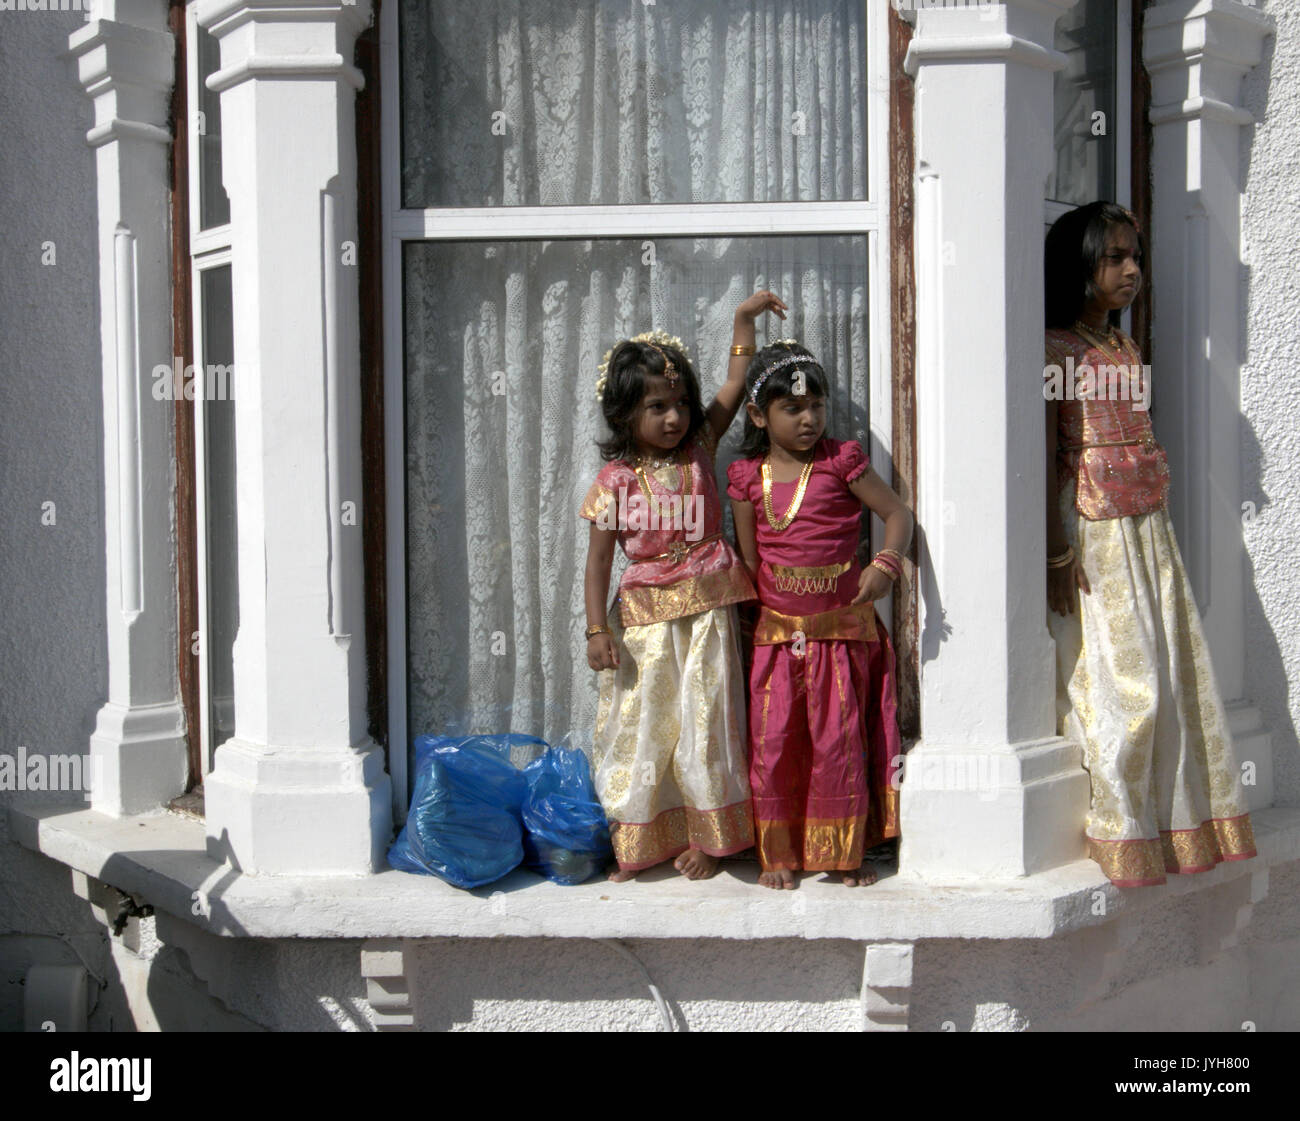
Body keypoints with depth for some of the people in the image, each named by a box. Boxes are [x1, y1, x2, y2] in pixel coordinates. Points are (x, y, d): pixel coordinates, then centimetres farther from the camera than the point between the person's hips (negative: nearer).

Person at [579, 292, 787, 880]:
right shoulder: (615, 480, -5)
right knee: (640, 722, 6)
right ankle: (637, 842, 21)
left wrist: (745, 318, 2)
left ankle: (708, 837, 20)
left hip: (705, 611, 1)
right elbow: (599, 557, -2)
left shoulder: (699, 450, 1)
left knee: (703, 721, 5)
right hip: (645, 616, -1)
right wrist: (597, 629, -8)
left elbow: (735, 385, 6)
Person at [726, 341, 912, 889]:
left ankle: (846, 850, 19)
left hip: (842, 632, -1)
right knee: (773, 742, 3)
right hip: (776, 633, 2)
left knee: (839, 741, 4)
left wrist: (884, 565, -19)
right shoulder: (749, 476, 2)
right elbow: (748, 559, 8)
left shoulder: (841, 462, -4)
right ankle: (778, 854, 17)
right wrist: (752, 614, 6)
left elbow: (897, 513, -3)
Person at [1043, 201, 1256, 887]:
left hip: (1147, 530, 8)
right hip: (1092, 535, -8)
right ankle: (1117, 835, 7)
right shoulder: (1054, 348, -9)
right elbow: (1045, 457, -13)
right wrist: (1057, 553, -17)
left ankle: (1176, 823, 20)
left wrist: (1156, 532, 16)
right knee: (1117, 680, -6)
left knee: (1169, 674, 8)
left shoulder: (1128, 350, 15)